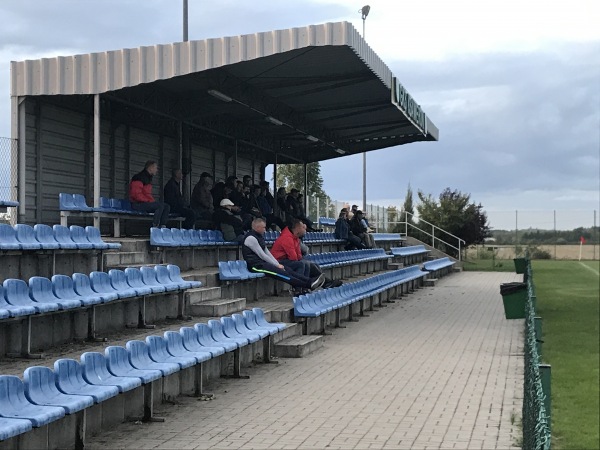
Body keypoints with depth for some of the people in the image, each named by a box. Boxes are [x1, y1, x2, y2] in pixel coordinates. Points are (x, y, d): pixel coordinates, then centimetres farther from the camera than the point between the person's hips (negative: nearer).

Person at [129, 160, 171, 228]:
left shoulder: (148, 178, 21)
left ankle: (162, 227, -16)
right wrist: (149, 201, -18)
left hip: (146, 203, 10)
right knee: (160, 204, -25)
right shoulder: (139, 178, -9)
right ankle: (154, 227, -27)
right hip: (137, 204, -10)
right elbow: (136, 194, -18)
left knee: (166, 206, -3)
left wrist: (152, 201, 3)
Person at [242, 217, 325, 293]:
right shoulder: (250, 238, -14)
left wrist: (278, 264, 4)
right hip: (256, 265, -10)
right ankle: (308, 284, -33)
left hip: (262, 262, 10)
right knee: (281, 272, -23)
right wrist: (277, 265, -12)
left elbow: (267, 252, 18)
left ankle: (310, 281, -21)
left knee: (288, 270, -8)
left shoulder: (259, 236, 18)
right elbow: (262, 255, -16)